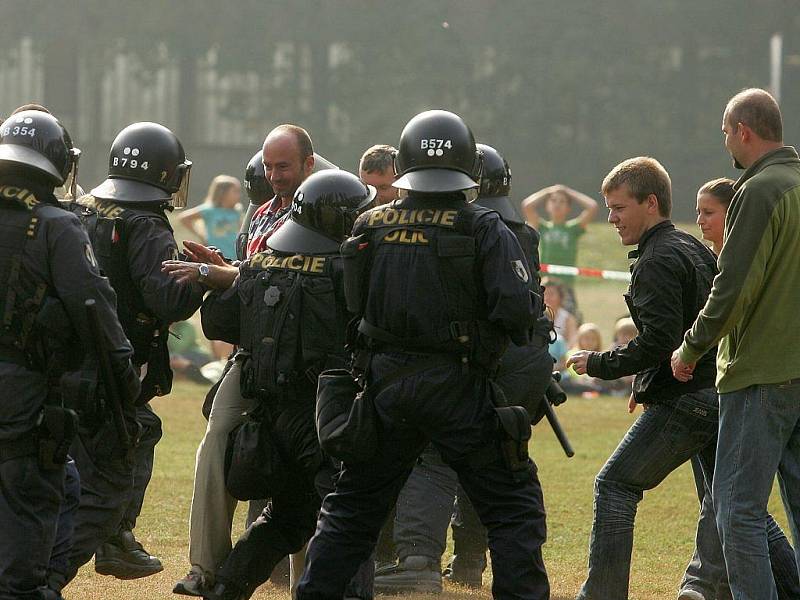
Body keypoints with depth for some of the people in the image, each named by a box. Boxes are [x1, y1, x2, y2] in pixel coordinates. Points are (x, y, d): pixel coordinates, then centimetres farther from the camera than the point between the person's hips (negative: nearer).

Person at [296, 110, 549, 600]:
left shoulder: (370, 227, 3)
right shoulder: (484, 230, -8)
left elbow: (349, 307, 5)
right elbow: (517, 310, -15)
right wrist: (534, 311, 6)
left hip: (384, 382, 4)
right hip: (457, 389, -4)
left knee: (354, 505, 16)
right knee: (513, 505, 6)